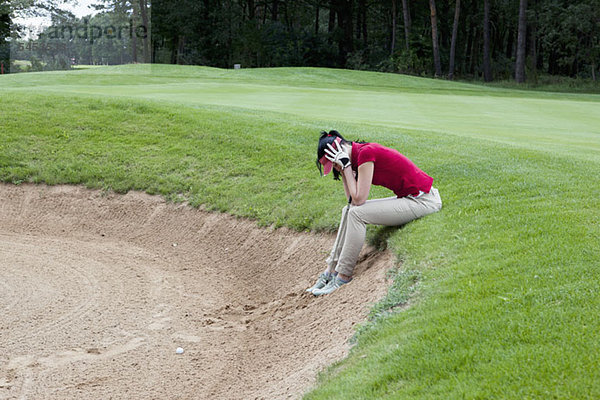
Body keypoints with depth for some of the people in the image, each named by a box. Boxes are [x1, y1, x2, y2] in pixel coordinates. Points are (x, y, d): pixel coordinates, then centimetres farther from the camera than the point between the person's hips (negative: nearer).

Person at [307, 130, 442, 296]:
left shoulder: (365, 153, -18)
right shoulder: (362, 153, 10)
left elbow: (359, 199, -18)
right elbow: (352, 201, 10)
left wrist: (346, 166, -12)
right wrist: (343, 170, 4)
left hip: (424, 200, -10)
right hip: (409, 198, 10)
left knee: (357, 213, -17)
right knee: (348, 211, 8)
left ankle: (343, 277, -8)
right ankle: (331, 271, 9)